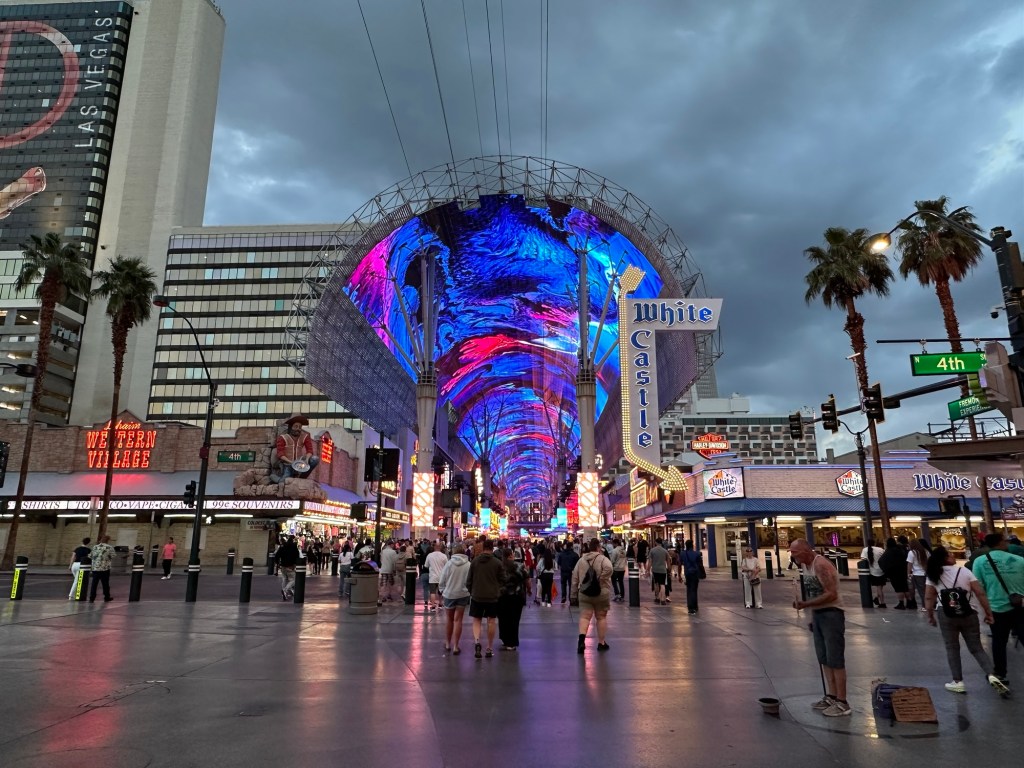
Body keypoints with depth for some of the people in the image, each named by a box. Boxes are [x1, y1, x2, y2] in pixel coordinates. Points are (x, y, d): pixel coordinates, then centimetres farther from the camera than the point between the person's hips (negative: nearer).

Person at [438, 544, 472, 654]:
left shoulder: (449, 563, -8)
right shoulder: (468, 565, -9)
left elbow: (442, 581, -4)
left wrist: (442, 591, 11)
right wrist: (469, 590, 11)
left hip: (449, 594, 0)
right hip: (463, 594, 0)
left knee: (449, 619, 16)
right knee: (458, 620, 7)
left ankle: (448, 644, 27)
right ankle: (455, 646, 6)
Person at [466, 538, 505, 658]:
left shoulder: (475, 561, -3)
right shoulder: (497, 563, -5)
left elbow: (469, 579, 2)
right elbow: (502, 580, 0)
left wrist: (471, 591, 15)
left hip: (477, 596, 1)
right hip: (493, 596, 0)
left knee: (477, 620, 10)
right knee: (491, 621, 10)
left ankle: (476, 641, -15)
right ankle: (490, 648, 13)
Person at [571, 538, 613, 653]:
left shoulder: (581, 560, 9)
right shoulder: (603, 559, -5)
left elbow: (575, 578, 9)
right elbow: (608, 568, -28)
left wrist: (573, 594, 14)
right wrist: (601, 580, -15)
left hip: (584, 594, 3)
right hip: (601, 594, -2)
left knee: (585, 616, 1)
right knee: (601, 617, 12)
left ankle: (582, 637, -23)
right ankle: (601, 643, 19)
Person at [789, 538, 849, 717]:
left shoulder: (821, 565, -21)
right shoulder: (805, 565, 7)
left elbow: (831, 594, -25)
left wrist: (805, 604, -27)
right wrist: (812, 617, 15)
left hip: (832, 614, -9)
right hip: (817, 614, 9)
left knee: (835, 660, -4)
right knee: (824, 659, 15)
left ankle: (842, 703, 4)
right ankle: (831, 697, 25)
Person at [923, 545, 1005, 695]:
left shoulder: (932, 575, -1)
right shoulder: (964, 571, -2)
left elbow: (928, 598, -2)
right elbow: (980, 593, -4)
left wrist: (930, 616, 8)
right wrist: (988, 613, 3)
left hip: (946, 614, 0)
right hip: (969, 613, 1)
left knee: (952, 648, 11)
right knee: (977, 648, 12)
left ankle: (958, 682, 11)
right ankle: (991, 676, -7)